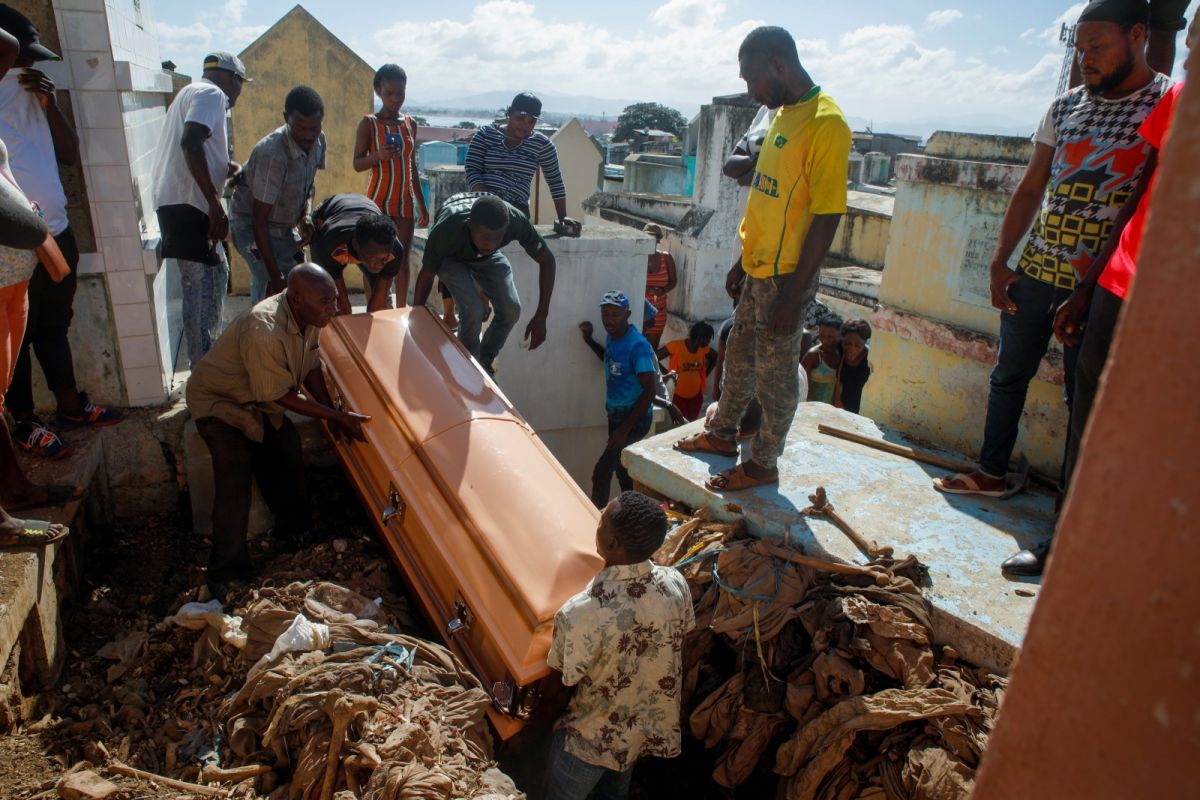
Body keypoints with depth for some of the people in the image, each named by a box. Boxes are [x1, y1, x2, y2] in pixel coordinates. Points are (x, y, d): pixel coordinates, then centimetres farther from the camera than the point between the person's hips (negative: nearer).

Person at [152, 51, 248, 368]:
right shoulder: (211, 94, -6)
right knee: (203, 286, -9)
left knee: (215, 274, 19)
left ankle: (206, 356, 28)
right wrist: (214, 202, -26)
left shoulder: (191, 92, 25)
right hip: (189, 204, -11)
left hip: (180, 202, 11)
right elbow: (190, 143, -23)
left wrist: (228, 168, 30)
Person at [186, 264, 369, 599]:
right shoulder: (264, 332, -40)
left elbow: (311, 367, 2)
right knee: (235, 483, -16)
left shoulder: (308, 317, -14)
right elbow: (282, 396, -30)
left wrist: (332, 414, -4)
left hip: (260, 400, 8)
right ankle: (227, 574, -4)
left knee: (288, 458, 6)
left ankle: (292, 532, 29)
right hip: (219, 403, -8)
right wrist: (337, 416, -24)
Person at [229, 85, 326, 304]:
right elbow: (259, 218, -30)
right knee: (273, 289, -18)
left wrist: (306, 215, -11)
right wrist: (275, 275, -32)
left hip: (283, 224, 8)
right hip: (251, 225, -8)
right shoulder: (272, 154, -33)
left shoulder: (318, 141, -10)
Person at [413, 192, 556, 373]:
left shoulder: (516, 221, -39)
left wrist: (541, 317, -26)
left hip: (487, 257, 3)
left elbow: (547, 260, -22)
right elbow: (426, 275, -22)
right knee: (472, 310, -23)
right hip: (451, 257, -3)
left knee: (511, 309, -12)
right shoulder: (444, 231, -42)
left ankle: (485, 362, 13)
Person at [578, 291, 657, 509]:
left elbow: (649, 392, -26)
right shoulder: (612, 338, 2)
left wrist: (624, 429, -26)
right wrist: (589, 340, 10)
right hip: (616, 415, 9)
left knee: (601, 472, -12)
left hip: (634, 420, -9)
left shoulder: (637, 346, -24)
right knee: (621, 469, 20)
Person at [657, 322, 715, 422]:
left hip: (696, 394, 5)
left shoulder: (704, 348, -3)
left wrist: (705, 373, 6)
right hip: (677, 394, -5)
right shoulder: (676, 345, -18)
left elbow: (715, 358, 17)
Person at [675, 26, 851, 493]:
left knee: (775, 374, 5)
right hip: (758, 270, 9)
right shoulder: (784, 114, 10)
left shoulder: (826, 125, -18)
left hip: (786, 277, -9)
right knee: (739, 358, 20)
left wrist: (792, 295, -20)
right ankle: (722, 433, 38)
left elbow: (827, 218, -21)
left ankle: (763, 464, 20)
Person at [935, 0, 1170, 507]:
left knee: (1084, 394, 4)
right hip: (1035, 271, 5)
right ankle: (991, 472, 29)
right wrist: (1000, 261, 6)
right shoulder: (1065, 107, 9)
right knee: (1008, 374, 13)